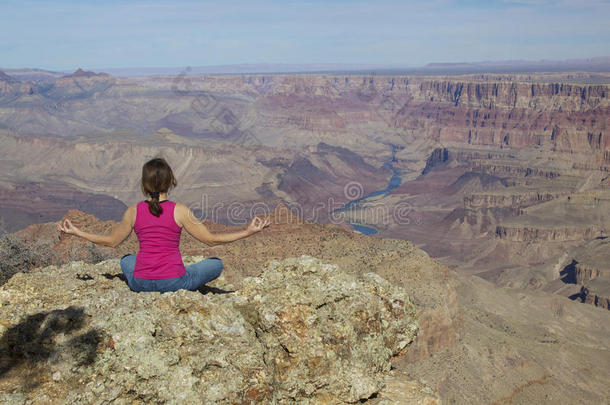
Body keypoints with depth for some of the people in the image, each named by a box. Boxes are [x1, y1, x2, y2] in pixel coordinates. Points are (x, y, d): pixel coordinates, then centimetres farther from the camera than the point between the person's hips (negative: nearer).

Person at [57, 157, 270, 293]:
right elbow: (211, 239, -5)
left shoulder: (133, 211, -2)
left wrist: (75, 231, 27)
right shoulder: (179, 211, -10)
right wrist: (249, 231, 0)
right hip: (173, 282, -3)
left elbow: (111, 241, 12)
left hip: (141, 283, 3)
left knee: (126, 259, 38)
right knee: (216, 264, 20)